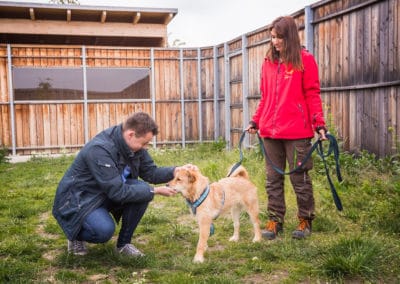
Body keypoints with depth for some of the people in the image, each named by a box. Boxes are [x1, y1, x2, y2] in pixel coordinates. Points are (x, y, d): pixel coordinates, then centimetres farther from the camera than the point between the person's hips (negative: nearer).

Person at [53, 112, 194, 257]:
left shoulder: (134, 144, -9)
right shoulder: (100, 150, -32)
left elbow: (150, 172, 1)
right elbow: (117, 192, -30)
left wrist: (176, 171, -16)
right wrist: (154, 191, -26)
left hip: (106, 193, 7)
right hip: (78, 199, -7)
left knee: (142, 189, -18)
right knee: (105, 229, -33)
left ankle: (124, 243, -1)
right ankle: (76, 235, 3)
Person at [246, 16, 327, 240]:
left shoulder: (305, 60, 0)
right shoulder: (268, 62, 13)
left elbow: (312, 95, -3)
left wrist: (319, 124, -10)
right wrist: (256, 121, 9)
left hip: (297, 132, -4)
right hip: (270, 131, 5)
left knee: (300, 177, 5)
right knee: (273, 178, 9)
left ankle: (305, 221, 20)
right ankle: (275, 220, 20)